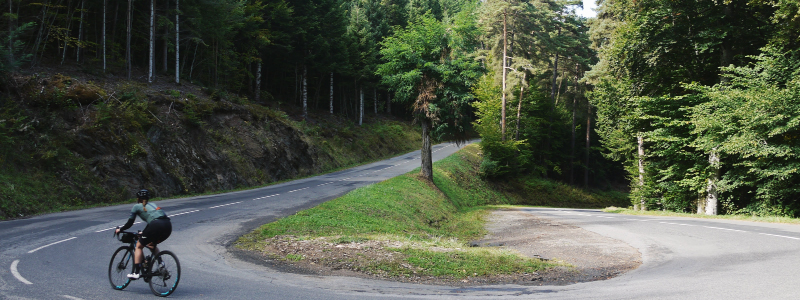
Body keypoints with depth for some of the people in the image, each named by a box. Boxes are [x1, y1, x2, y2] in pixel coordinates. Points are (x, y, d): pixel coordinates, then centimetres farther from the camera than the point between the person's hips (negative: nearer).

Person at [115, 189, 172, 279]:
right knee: (151, 245, 30)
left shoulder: (137, 206, 15)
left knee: (139, 246, 12)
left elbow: (130, 223, 16)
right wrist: (145, 232, 52)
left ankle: (136, 273, 5)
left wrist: (120, 229, 33)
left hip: (157, 225, -6)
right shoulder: (152, 204, 33)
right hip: (168, 225, 6)